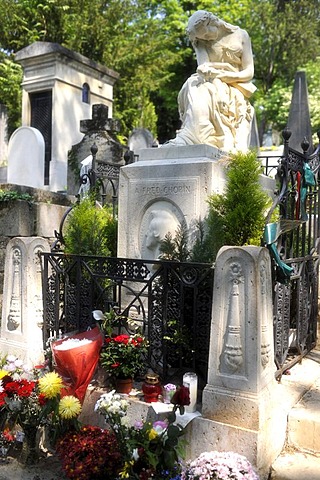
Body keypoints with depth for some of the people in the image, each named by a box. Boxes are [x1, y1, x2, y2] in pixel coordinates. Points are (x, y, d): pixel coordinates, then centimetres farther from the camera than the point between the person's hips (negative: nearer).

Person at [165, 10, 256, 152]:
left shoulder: (241, 35, 8)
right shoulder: (200, 41, 10)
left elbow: (249, 72, 1)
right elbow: (203, 66, -9)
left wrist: (222, 74, -14)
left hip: (236, 91, 1)